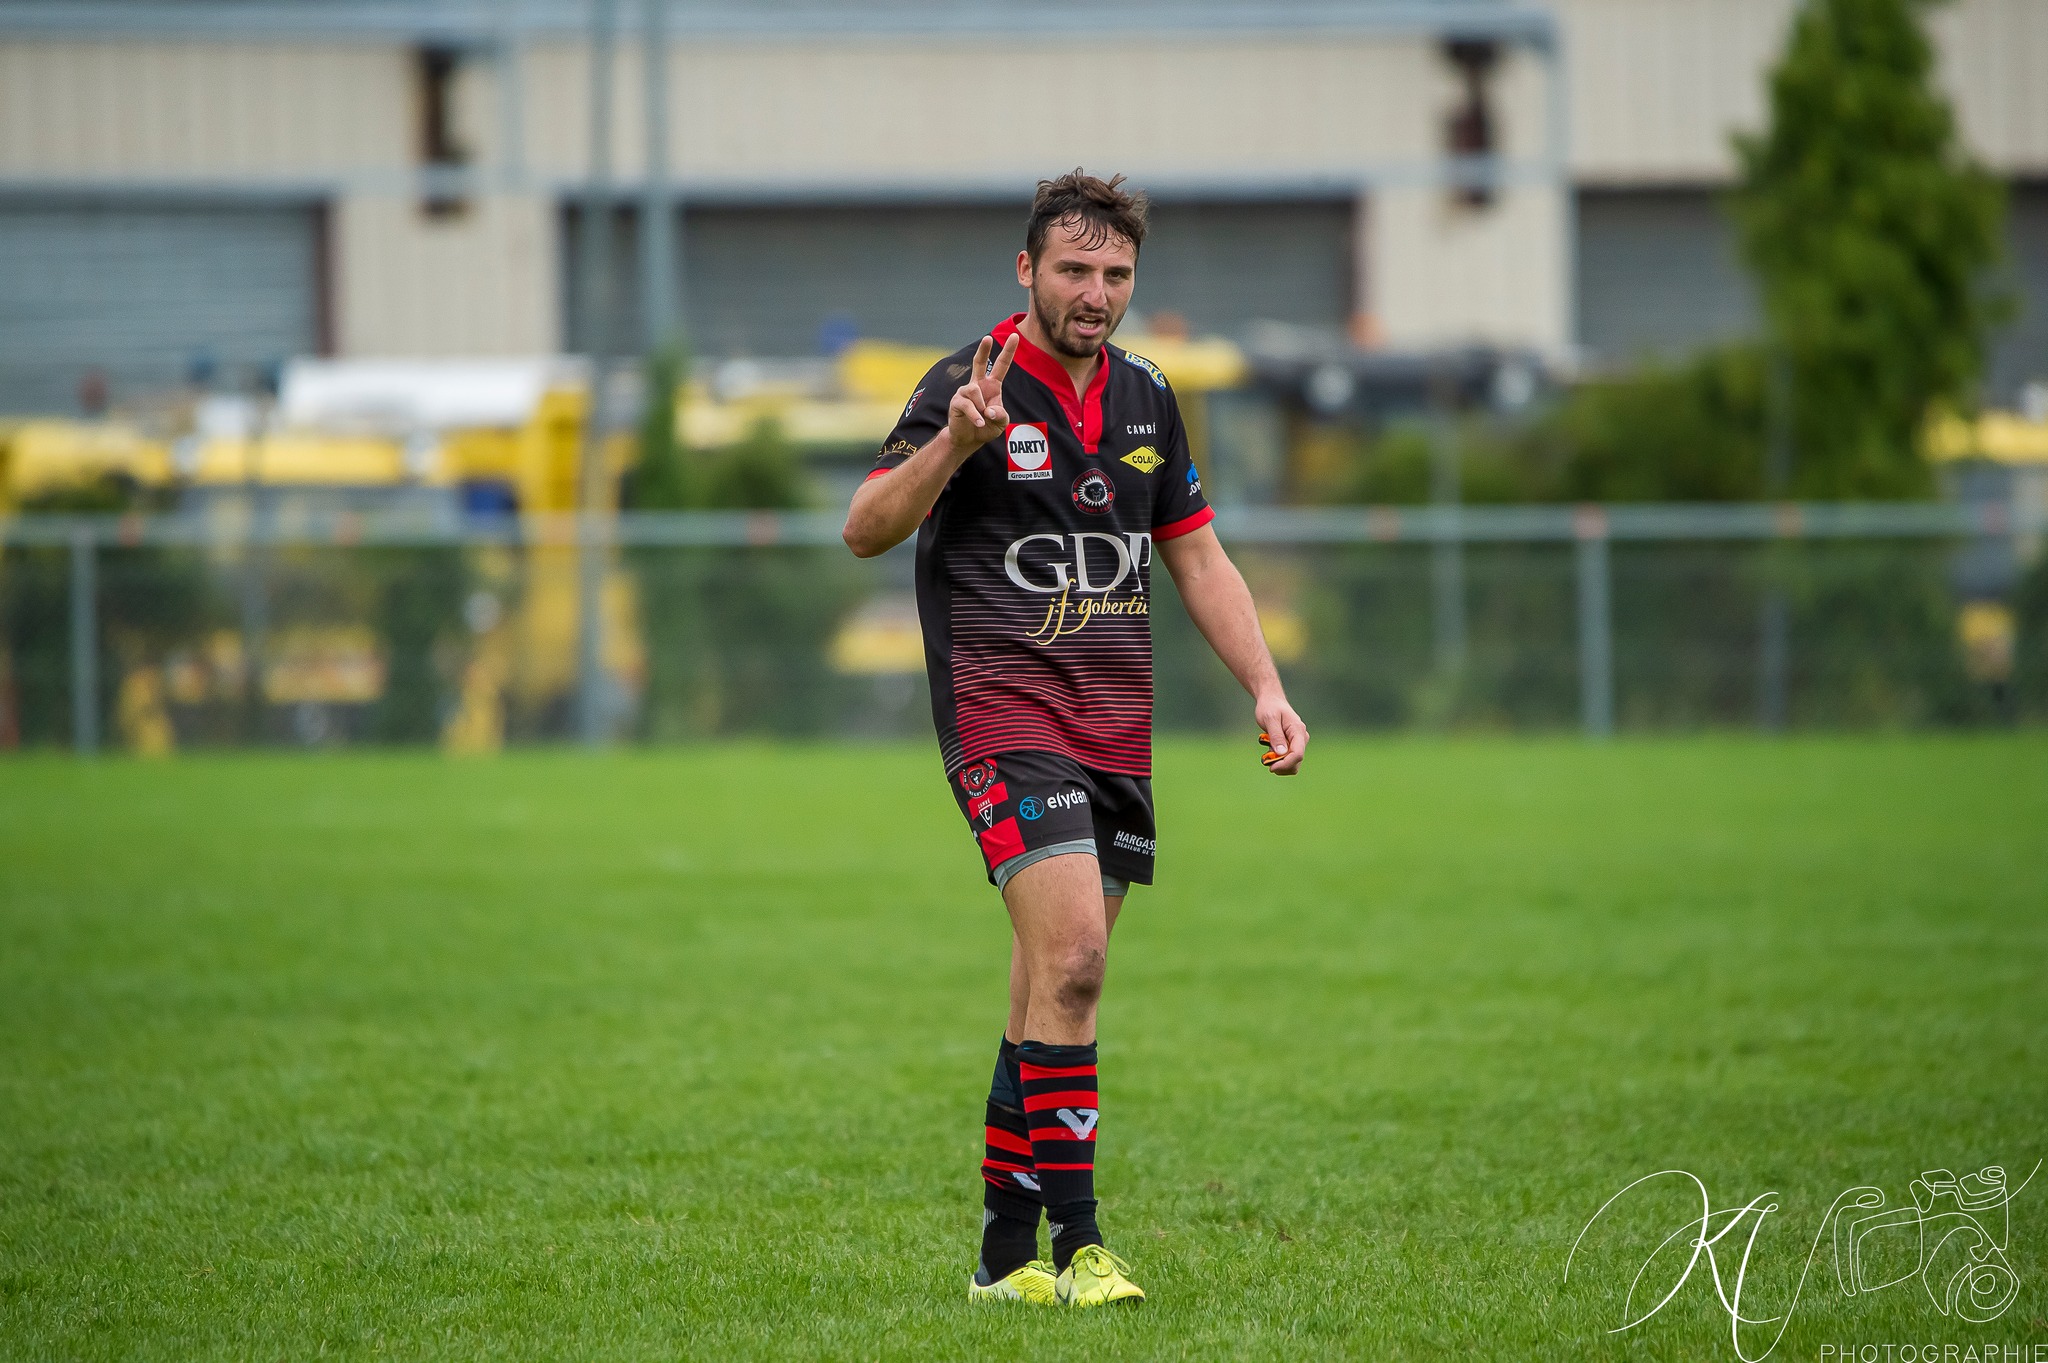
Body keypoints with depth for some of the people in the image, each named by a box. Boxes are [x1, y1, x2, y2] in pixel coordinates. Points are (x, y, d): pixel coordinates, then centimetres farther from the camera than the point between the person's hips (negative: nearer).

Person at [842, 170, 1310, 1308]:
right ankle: (1076, 1244, -18)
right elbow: (866, 531, -13)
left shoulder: (1145, 397, 12)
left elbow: (1197, 556, 20)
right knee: (1071, 960, -20)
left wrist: (1266, 688, 11)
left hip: (1118, 728, 7)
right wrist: (952, 445, -30)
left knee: (1058, 989, 8)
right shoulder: (974, 385, -8)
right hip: (1006, 711, -7)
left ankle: (1006, 1255, 14)